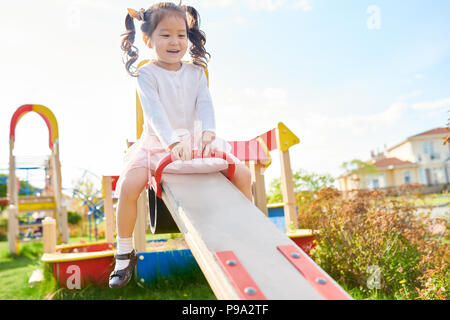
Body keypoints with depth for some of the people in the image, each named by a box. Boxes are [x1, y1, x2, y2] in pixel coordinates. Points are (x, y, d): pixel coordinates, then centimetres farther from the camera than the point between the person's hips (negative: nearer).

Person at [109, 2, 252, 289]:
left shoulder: (196, 73, 8)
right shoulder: (147, 74, -4)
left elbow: (205, 104, -6)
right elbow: (154, 111, -18)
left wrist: (208, 132, -27)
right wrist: (173, 142, -35)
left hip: (195, 139, 3)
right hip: (158, 143, -2)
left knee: (243, 173, -11)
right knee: (129, 185, -26)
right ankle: (125, 254, -2)